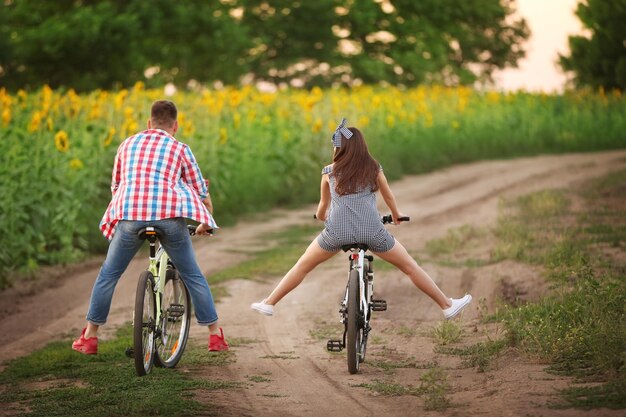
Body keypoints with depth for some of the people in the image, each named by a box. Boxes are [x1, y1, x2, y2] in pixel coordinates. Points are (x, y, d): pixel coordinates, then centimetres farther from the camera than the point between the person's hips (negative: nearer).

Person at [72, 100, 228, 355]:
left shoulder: (128, 144, 24)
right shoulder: (179, 149, 15)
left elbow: (116, 186, 35)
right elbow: (201, 191, 19)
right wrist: (205, 222, 37)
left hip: (129, 217, 1)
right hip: (170, 215, -1)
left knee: (108, 275, 15)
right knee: (193, 276, 12)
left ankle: (89, 336, 16)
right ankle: (215, 334, 13)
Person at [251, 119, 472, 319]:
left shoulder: (330, 172, 10)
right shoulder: (373, 168, 10)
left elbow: (323, 204, 23)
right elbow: (389, 197, 22)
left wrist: (320, 217, 46)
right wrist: (396, 215, 43)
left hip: (337, 232, 0)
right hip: (371, 231, 0)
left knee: (302, 266, 19)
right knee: (409, 266, 13)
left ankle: (269, 303, 22)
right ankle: (447, 305, 17)